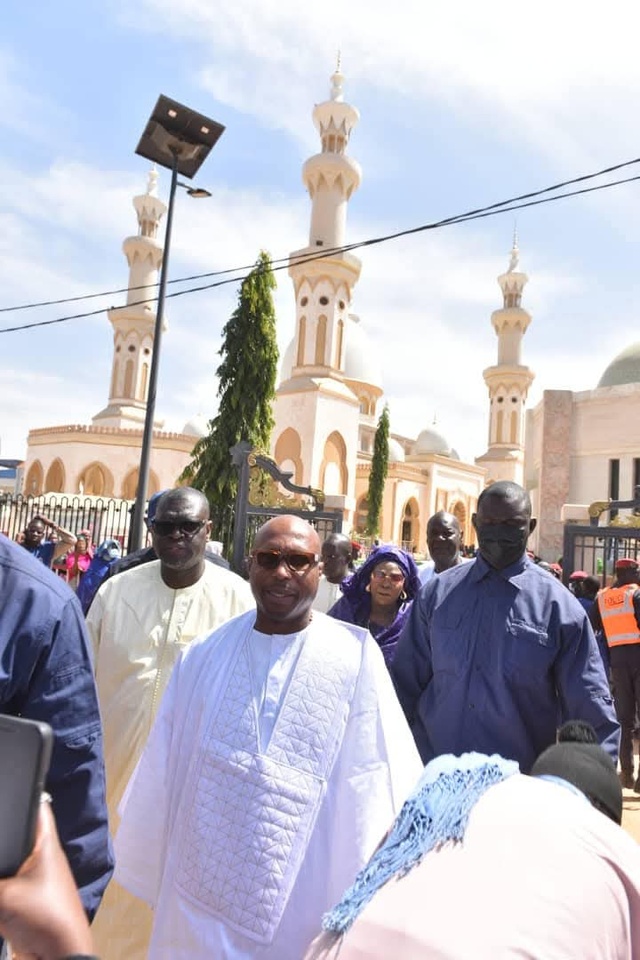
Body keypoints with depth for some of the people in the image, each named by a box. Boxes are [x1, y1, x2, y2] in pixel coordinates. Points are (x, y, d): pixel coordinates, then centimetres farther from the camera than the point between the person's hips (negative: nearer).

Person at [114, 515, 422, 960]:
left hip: (300, 897, -2)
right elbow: (161, 774, 5)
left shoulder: (356, 658, -12)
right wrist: (149, 872, 10)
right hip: (199, 893, 3)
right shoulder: (204, 656, -2)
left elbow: (377, 787, -9)